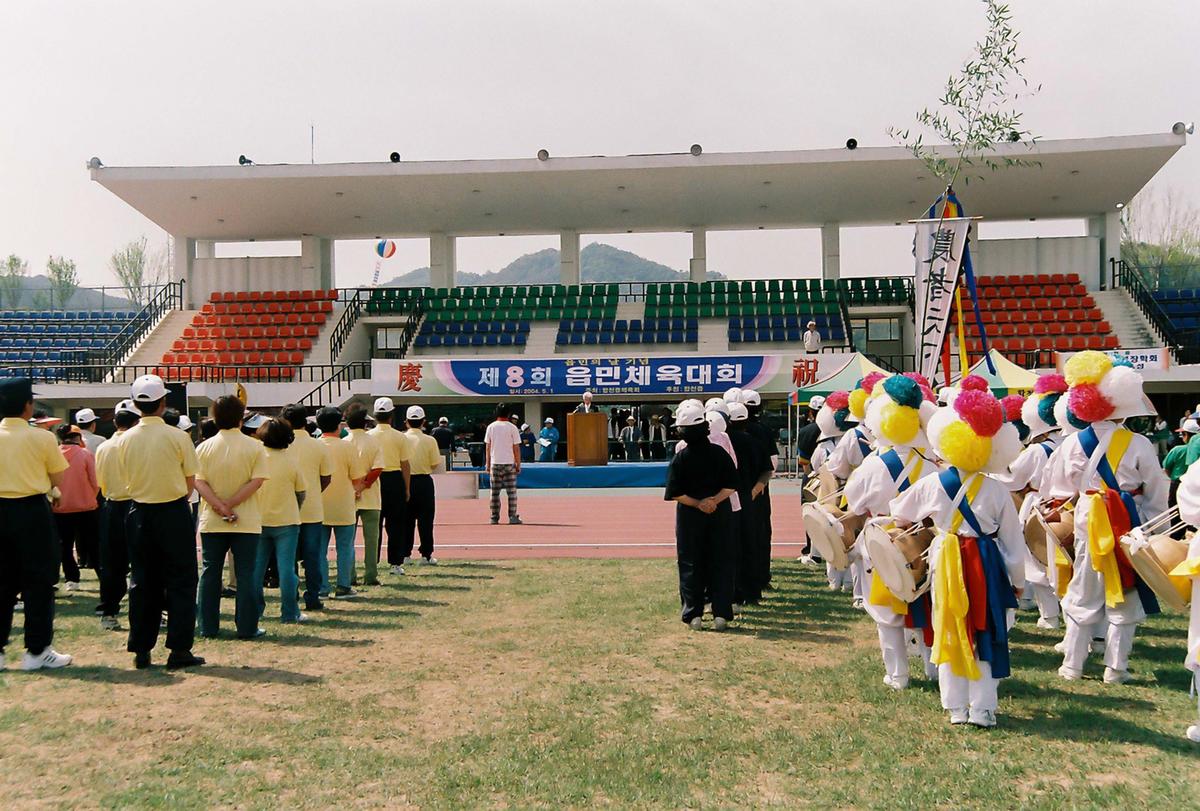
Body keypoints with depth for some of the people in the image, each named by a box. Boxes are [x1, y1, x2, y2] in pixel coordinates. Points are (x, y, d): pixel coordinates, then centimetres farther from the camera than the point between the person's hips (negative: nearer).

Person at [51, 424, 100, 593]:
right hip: (86, 507, -2)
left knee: (65, 546, 13)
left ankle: (71, 580, 12)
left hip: (60, 508, 2)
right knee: (93, 545, 9)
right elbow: (95, 482, -8)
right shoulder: (85, 454, -8)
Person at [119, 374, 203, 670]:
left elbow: (129, 477, 8)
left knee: (142, 581, 11)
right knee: (180, 581, 4)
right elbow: (190, 483, -5)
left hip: (139, 512, 4)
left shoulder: (126, 439, -2)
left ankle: (141, 650, 15)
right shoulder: (177, 436, -11)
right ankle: (179, 650, 2)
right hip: (173, 512, -4)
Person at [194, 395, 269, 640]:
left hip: (211, 521, 2)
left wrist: (219, 506, -15)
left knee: (210, 573, 10)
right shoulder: (254, 447, -5)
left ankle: (208, 627, 14)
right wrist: (231, 505, -12)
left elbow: (198, 481, -7)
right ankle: (247, 627, 4)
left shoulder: (204, 447, 1)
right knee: (246, 574, 3)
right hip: (246, 521, -2)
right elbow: (257, 481, -13)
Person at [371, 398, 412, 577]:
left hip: (375, 480, 1)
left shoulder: (369, 436, -3)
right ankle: (395, 563, 7)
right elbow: (405, 465, -3)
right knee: (395, 524, 6)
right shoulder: (400, 437, -4)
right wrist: (406, 488, 5)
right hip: (395, 480, -1)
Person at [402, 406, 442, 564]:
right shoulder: (430, 440, -9)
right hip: (424, 481, -2)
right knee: (425, 518, 5)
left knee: (406, 518, 10)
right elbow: (434, 465, -4)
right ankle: (426, 554, 6)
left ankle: (405, 554, 12)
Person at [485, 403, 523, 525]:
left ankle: (494, 517, 7)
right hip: (509, 463, -2)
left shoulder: (491, 427, 3)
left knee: (494, 492, 7)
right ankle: (513, 517, -2)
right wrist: (518, 464, 3)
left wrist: (487, 464, 12)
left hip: (495, 464, 2)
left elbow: (487, 447, 5)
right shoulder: (512, 427, -4)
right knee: (511, 491, 2)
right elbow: (516, 448, -4)